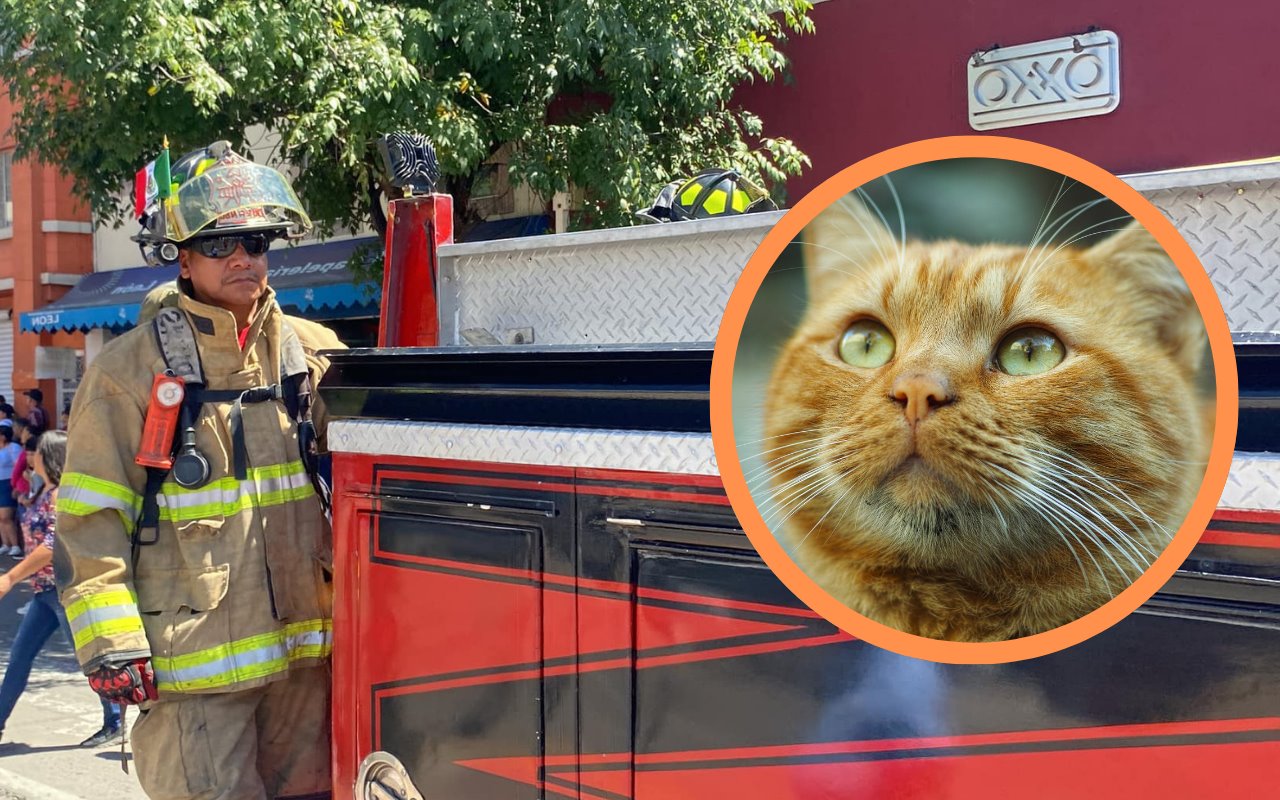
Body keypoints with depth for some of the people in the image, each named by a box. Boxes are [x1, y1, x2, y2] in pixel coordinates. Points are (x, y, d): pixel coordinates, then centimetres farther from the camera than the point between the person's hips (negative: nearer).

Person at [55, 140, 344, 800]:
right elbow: (89, 516, -5)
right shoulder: (130, 368, -4)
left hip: (307, 650, 5)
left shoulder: (315, 353, 8)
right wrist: (110, 642, -11)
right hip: (191, 660, -4)